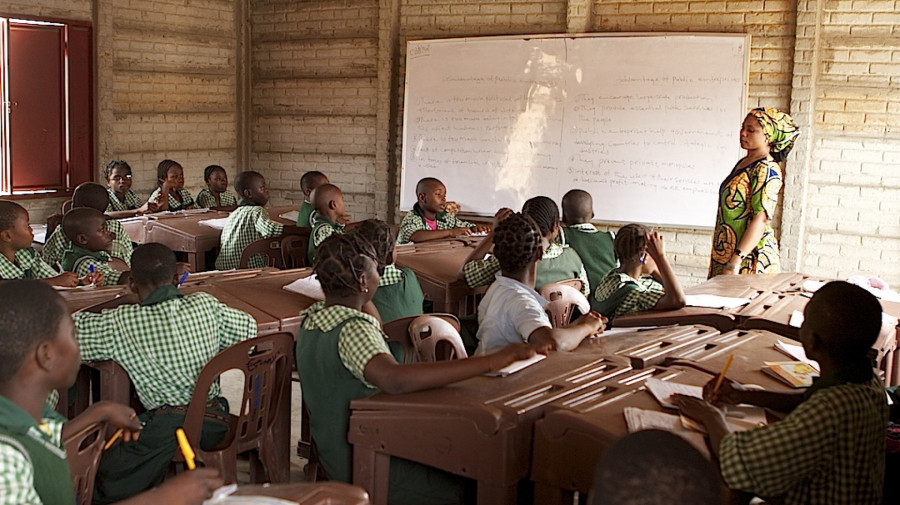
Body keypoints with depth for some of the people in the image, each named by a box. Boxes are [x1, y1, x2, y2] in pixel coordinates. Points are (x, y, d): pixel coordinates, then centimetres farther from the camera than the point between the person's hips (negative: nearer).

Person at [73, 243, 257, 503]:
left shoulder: (120, 323, -6)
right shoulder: (206, 305, 2)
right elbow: (249, 328, 17)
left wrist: (114, 305, 19)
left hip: (166, 428, -4)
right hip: (214, 423, 4)